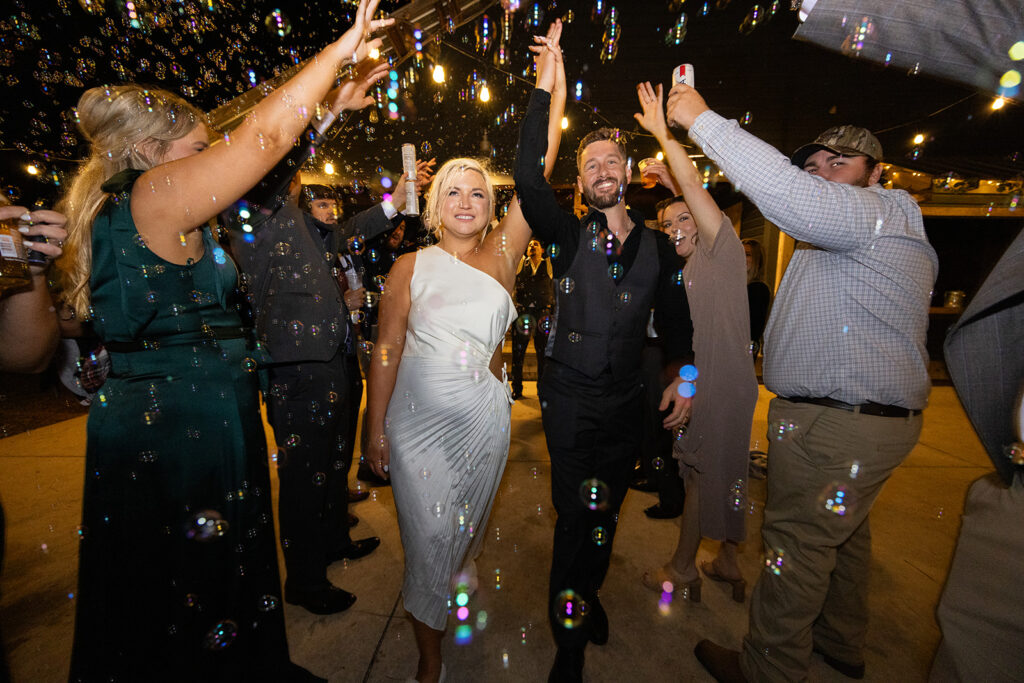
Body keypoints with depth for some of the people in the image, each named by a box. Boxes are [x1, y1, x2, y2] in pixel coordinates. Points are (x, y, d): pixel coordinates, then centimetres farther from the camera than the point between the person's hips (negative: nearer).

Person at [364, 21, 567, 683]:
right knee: (428, 535, 4)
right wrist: (375, 429, -4)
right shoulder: (412, 267, -2)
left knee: (466, 527, 20)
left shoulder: (502, 256, 0)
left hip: (483, 417, 2)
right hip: (417, 418, -1)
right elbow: (387, 349, -3)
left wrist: (552, 89, -11)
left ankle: (446, 592, 53)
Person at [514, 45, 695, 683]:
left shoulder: (659, 247, 7)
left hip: (627, 396, 3)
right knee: (579, 513, -3)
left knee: (606, 511, 17)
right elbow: (528, 180, -16)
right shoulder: (569, 234, -1)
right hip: (570, 394, -3)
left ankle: (589, 593, 44)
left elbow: (674, 317, 14)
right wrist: (545, 89, -15)